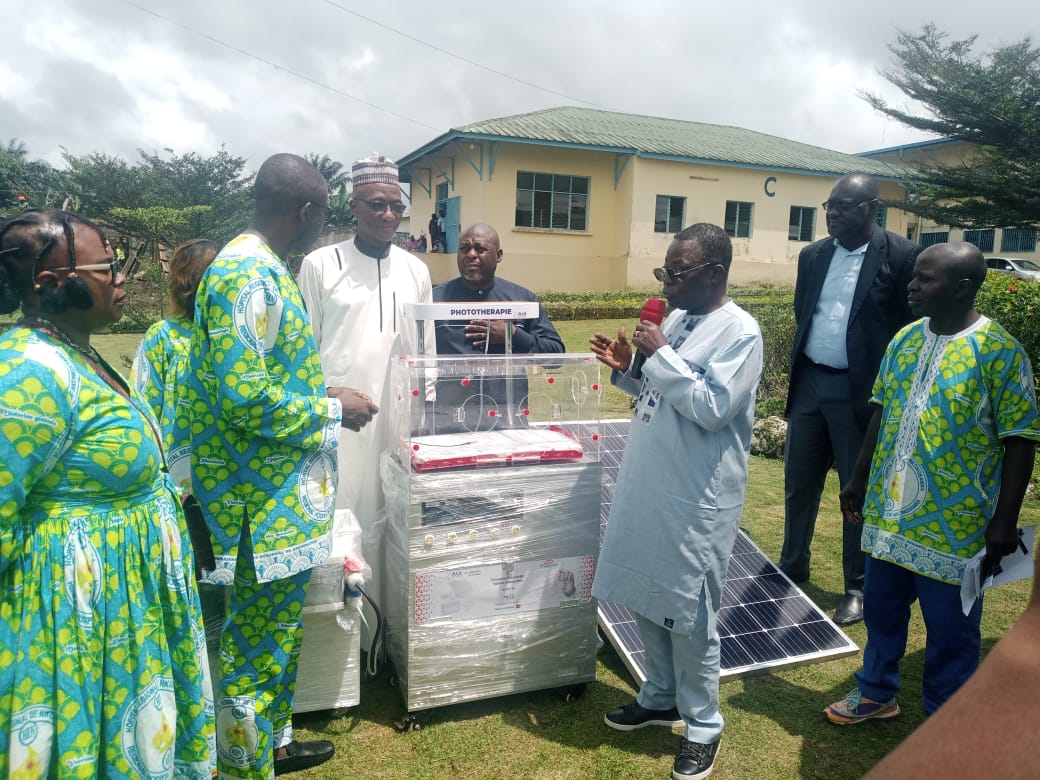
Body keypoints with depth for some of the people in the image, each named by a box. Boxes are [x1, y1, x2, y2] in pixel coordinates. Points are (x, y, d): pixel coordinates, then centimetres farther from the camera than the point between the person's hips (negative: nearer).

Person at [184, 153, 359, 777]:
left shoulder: (265, 269, 12)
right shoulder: (250, 275, -20)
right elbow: (242, 397, -26)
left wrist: (321, 394, 16)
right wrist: (329, 409, -15)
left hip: (281, 496, 10)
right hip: (266, 501, -10)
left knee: (279, 631, 23)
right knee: (256, 643, 6)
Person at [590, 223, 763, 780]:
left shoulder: (740, 332, -13)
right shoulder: (677, 319, 10)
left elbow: (712, 408, -22)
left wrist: (661, 355, -19)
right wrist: (628, 371, 1)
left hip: (695, 500, -8)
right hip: (648, 487, 8)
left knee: (689, 617, 5)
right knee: (646, 602, 18)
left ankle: (703, 726, 25)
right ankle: (659, 698, 38)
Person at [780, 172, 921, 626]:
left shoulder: (902, 256, -8)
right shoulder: (812, 256, 8)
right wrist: (799, 374, 11)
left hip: (860, 391, -5)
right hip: (809, 384, 5)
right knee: (798, 483, 14)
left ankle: (858, 588, 23)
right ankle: (791, 569, 33)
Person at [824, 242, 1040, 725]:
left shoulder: (999, 351, -14)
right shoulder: (905, 338, 3)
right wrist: (859, 479, 13)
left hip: (953, 524, -5)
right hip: (887, 511, 6)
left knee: (951, 630, 11)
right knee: (881, 609, 20)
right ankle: (876, 692, 40)